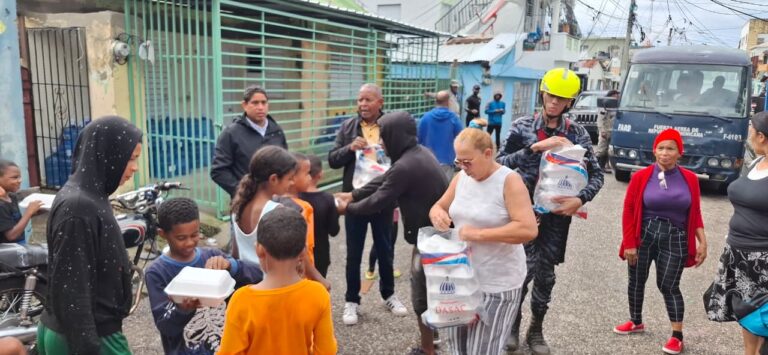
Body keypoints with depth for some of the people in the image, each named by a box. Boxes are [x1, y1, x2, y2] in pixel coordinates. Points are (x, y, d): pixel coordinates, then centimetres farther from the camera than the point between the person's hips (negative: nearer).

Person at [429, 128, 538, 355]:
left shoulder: (509, 181, -15)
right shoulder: (461, 178, 4)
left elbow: (528, 229, -24)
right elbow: (439, 206, 15)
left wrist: (479, 234, -24)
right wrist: (437, 214, -10)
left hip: (497, 284, -6)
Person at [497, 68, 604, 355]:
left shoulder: (577, 133, 0)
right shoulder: (522, 127, -3)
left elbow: (596, 175, 0)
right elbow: (500, 163, -10)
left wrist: (580, 199, -18)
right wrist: (534, 148, -21)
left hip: (557, 211, 2)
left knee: (545, 272, 9)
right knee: (527, 266, -10)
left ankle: (536, 330, 29)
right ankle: (512, 322, 16)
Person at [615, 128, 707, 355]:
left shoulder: (689, 179, 1)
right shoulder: (641, 177, -6)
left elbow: (695, 213, 7)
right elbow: (629, 211, -4)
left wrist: (702, 242, -1)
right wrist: (629, 244, -7)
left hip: (674, 240, 0)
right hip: (643, 237, 1)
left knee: (669, 286, 1)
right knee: (636, 281, 13)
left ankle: (677, 336, 11)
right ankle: (636, 322, 35)